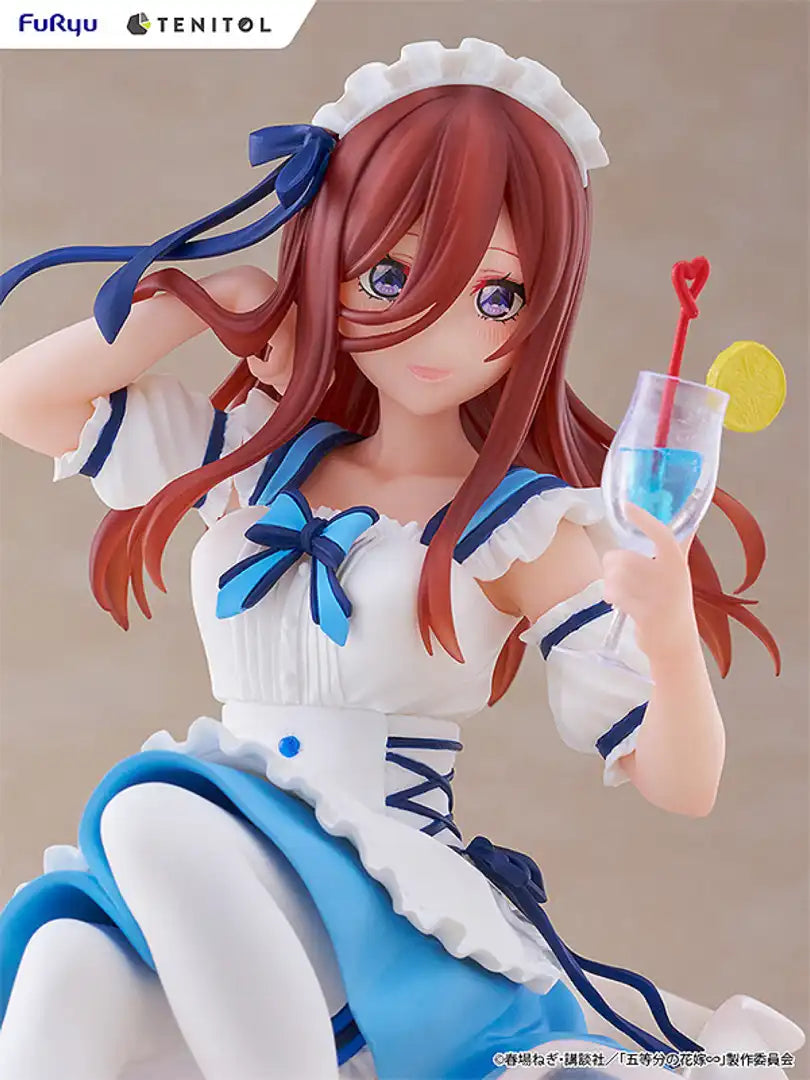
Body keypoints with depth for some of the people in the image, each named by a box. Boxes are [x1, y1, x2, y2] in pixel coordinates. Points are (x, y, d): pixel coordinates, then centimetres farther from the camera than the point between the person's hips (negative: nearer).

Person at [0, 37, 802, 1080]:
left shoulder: (525, 527, -3)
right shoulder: (255, 460, 10)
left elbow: (678, 784, -6)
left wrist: (667, 627, -28)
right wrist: (224, 293, 3)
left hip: (391, 907, -3)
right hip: (218, 887, 3)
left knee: (153, 809, -31)